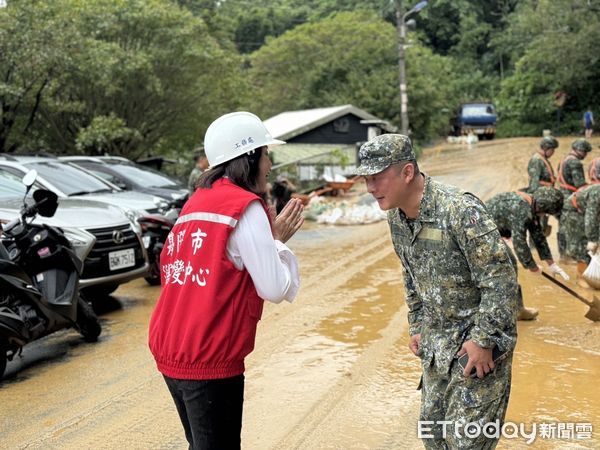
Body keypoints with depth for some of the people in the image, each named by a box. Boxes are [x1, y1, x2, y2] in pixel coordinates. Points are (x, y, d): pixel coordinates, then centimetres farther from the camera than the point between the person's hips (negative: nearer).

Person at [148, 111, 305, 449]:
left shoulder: (197, 201, 13)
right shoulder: (246, 207, -12)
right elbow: (276, 289, -15)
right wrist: (279, 239, 1)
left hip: (171, 354, 8)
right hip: (210, 361, -8)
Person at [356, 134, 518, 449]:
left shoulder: (461, 210, -26)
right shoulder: (396, 217, -1)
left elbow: (500, 279, -23)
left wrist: (483, 340, -21)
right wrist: (417, 327, 14)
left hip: (479, 336, -7)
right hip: (437, 340, 8)